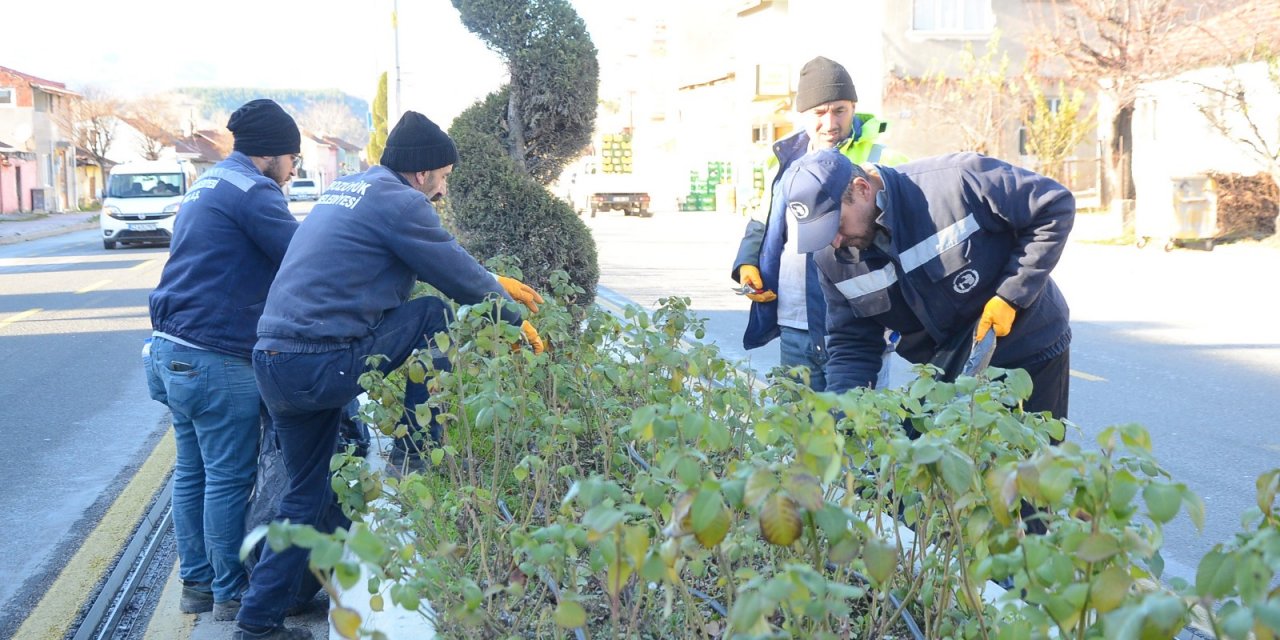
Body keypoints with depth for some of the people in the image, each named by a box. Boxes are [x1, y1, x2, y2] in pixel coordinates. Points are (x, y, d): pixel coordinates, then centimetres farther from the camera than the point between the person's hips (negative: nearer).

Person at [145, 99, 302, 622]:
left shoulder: (207, 184, 19)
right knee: (230, 478, 0)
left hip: (172, 350, 10)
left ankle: (197, 582, 25)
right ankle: (231, 593, 9)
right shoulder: (252, 191, -12)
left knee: (192, 471, 15)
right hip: (216, 358, -10)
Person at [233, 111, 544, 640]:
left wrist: (495, 282, 35)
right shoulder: (399, 202, -7)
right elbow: (459, 278, -2)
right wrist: (515, 319, 14)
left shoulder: (346, 190, 22)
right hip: (325, 365, -9)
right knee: (435, 317, 5)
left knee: (308, 495, 18)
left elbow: (441, 258, 32)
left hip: (273, 364, 9)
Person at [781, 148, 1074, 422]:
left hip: (1030, 357, -4)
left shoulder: (959, 181, -29)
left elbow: (1055, 206, -20)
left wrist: (1011, 295, -24)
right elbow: (851, 344, -5)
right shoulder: (831, 257, -11)